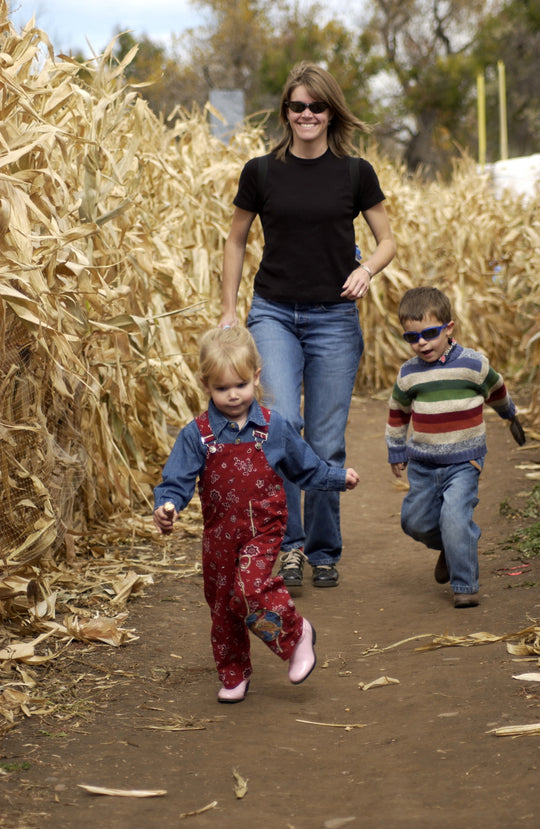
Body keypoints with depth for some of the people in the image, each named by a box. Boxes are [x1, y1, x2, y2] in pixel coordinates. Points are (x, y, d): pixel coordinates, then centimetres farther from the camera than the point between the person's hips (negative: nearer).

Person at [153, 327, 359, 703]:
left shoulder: (273, 427, -1)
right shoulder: (197, 435, -5)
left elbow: (305, 467, 14)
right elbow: (177, 480, -9)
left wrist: (339, 477, 14)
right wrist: (167, 506, -27)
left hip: (263, 527, -2)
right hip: (219, 533, 2)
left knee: (250, 588, -25)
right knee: (222, 606, 10)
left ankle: (296, 633, -1)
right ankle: (234, 675, 29)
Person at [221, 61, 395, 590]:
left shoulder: (355, 173, 1)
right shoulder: (261, 172, 2)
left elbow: (387, 240, 8)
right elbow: (235, 241, 12)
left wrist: (367, 270, -13)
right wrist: (229, 311, 6)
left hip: (334, 318, 0)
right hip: (273, 313, 0)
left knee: (326, 442, 4)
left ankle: (324, 552, 20)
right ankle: (290, 543, -8)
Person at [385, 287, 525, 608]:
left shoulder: (474, 364, -9)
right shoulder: (409, 374, -2)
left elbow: (496, 389, 13)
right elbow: (397, 412, 15)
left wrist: (511, 417, 30)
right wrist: (397, 452, 20)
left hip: (464, 461, -4)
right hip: (423, 463, 4)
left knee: (455, 518, -18)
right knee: (415, 520, 9)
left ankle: (466, 584, -5)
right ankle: (448, 548, 40)